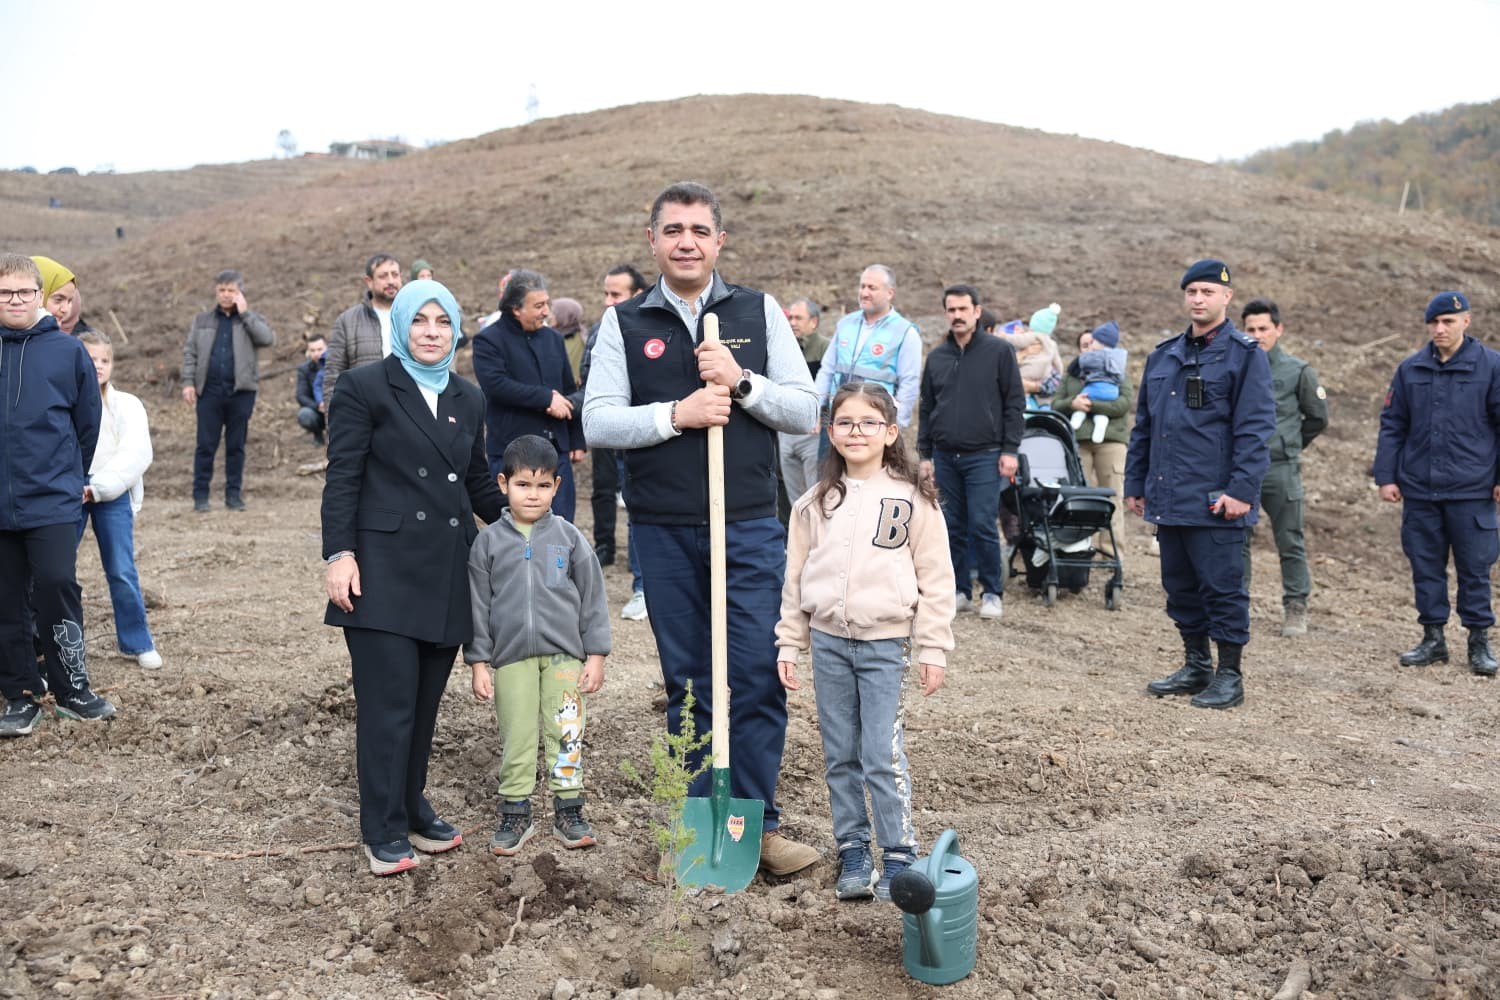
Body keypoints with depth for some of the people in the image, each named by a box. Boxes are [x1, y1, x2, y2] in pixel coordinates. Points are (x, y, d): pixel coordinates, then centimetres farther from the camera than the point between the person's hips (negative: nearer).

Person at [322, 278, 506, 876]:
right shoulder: (365, 388, -1)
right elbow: (342, 476, -5)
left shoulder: (469, 399, 15)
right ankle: (383, 832, 9)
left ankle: (412, 810, 25)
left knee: (425, 704, 11)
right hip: (384, 571, -5)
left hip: (447, 573, 5)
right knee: (389, 704, -3)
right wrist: (339, 553, -13)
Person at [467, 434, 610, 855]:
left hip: (564, 655, 0)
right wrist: (478, 663, 1)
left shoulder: (569, 538, 1)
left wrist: (595, 656, 1)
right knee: (516, 741, 7)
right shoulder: (489, 541, 2)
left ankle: (569, 811, 19)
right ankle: (515, 816, 20)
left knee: (566, 736, 4)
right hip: (510, 659, 0)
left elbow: (592, 598, 4)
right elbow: (478, 605, 4)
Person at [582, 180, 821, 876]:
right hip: (663, 531, 1)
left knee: (758, 678, -2)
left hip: (751, 528, 0)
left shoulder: (759, 312, 7)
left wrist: (741, 381, -13)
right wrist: (677, 413, -16)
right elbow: (598, 422, -3)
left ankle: (757, 823, 11)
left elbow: (805, 410, 2)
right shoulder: (624, 322, 6)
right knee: (687, 683, 9)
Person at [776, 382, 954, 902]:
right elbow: (795, 577, 10)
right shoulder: (815, 502, 7)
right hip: (828, 641, 4)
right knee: (840, 758, 10)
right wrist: (788, 644, 8)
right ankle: (853, 855, 22)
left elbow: (935, 580, -2)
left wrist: (933, 649, -5)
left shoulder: (913, 499, -3)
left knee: (883, 758, -4)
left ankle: (899, 859, 11)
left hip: (885, 644, -3)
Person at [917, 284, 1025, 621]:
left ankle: (992, 593, 5)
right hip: (945, 457, 4)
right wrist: (925, 453, 11)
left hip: (984, 456, -4)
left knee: (982, 526, -7)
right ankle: (959, 590, 17)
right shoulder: (937, 357, 12)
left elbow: (1014, 403, -2)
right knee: (953, 527, 7)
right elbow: (927, 409, 16)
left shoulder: (999, 351, -1)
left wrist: (1010, 450, -8)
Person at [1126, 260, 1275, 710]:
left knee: (1222, 587, 0)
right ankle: (1196, 666, 27)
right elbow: (1143, 425, 18)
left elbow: (1255, 430, -11)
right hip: (1168, 498, 7)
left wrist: (1241, 490, -18)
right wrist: (1135, 484, 15)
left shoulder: (1245, 356, -4)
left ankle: (1229, 676, 12)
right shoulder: (1163, 356, 14)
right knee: (1180, 586, 14)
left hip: (1215, 501, -6)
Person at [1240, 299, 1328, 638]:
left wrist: (1286, 444, 12)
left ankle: (1295, 609, 10)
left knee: (1290, 543, 3)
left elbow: (1317, 418, 10)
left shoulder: (1298, 371, 1)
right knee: (1237, 540, 8)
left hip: (1281, 470, -2)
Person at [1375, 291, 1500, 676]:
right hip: (1419, 489, 3)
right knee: (1425, 565, 8)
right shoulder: (1411, 369, 7)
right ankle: (1433, 639, 19)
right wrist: (1386, 476, 4)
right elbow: (1392, 425, 9)